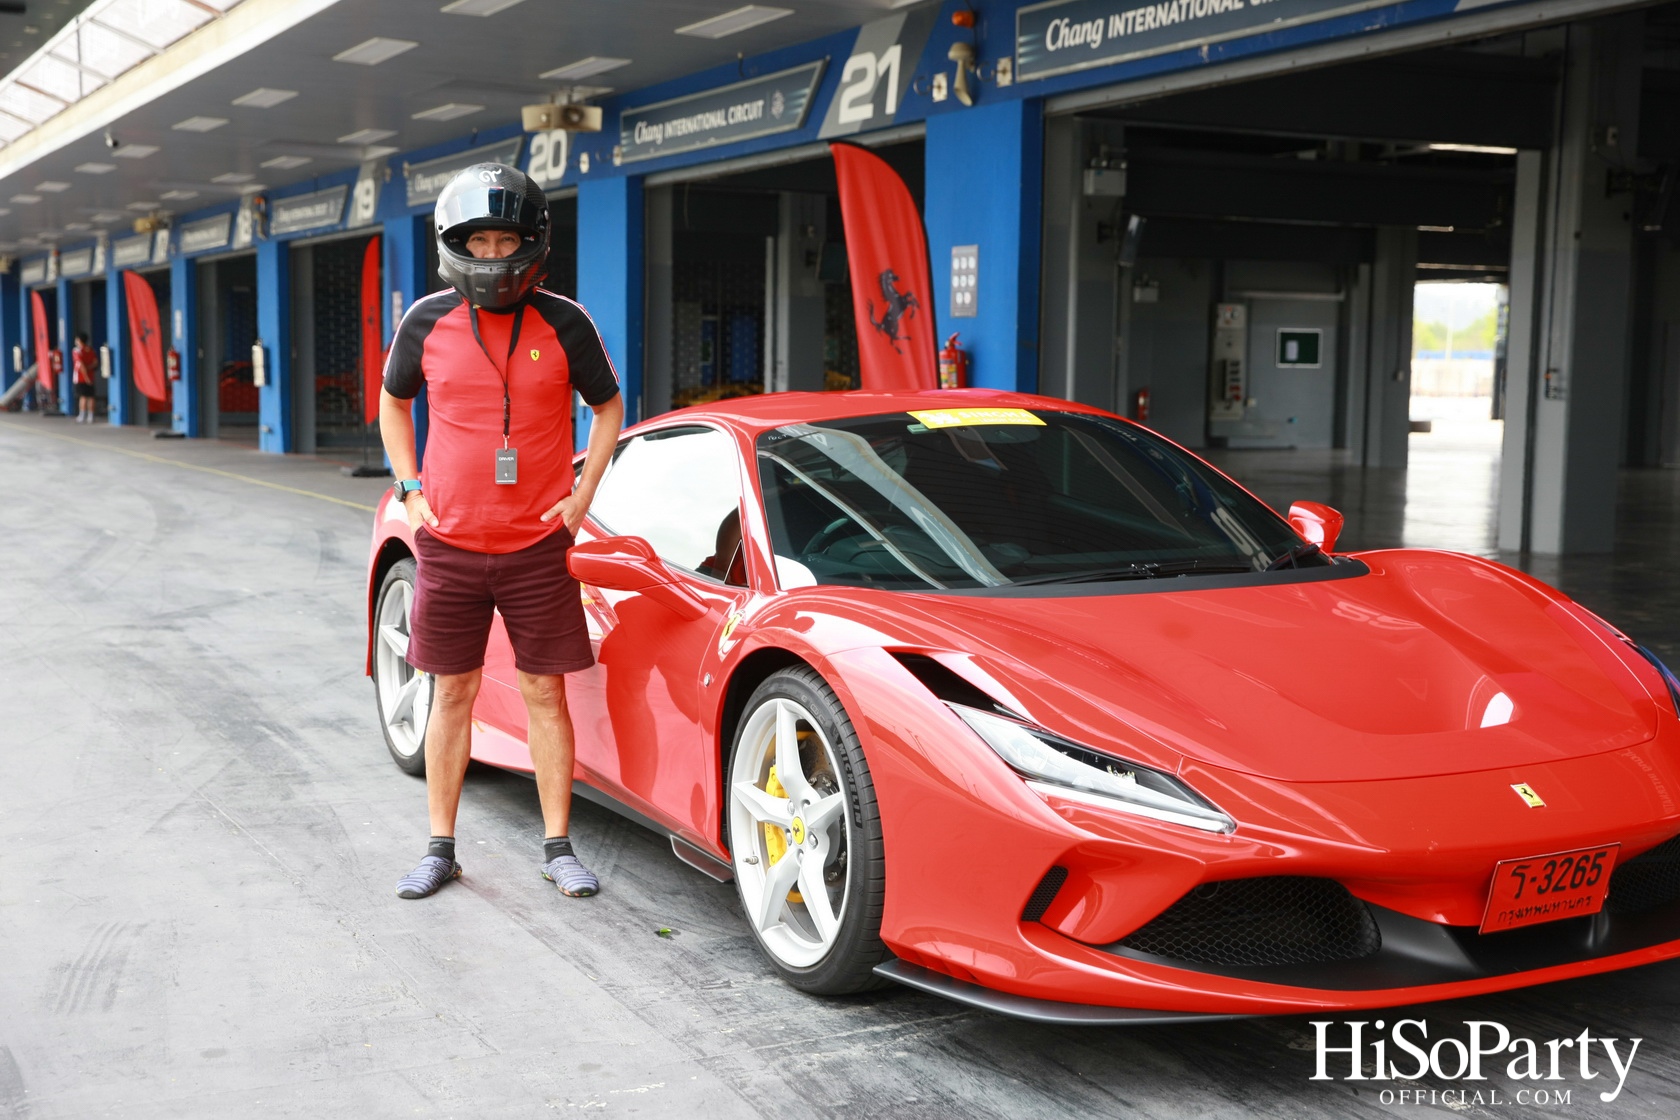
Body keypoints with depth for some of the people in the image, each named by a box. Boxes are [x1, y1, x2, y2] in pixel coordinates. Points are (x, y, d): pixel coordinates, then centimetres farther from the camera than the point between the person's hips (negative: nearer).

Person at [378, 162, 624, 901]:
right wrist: (410, 493, 5)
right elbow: (393, 402, 15)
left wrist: (581, 496, 0)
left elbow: (608, 405, 8)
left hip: (538, 543, -1)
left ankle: (558, 848, 14)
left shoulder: (563, 325, -5)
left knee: (545, 693, 4)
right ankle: (440, 848, 18)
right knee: (452, 693, 8)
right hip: (449, 541, 1)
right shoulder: (427, 322, -1)